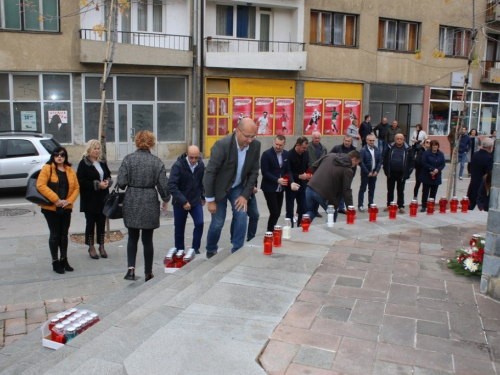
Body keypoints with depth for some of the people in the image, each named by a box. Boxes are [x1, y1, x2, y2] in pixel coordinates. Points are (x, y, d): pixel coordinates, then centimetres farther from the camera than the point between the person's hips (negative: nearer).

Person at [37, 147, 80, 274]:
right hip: (51, 208, -4)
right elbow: (40, 185, -15)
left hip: (66, 208, 4)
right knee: (55, 234, 1)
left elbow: (76, 187, 6)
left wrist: (69, 201, -10)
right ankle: (55, 261, 12)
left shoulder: (70, 170, 8)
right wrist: (56, 200, -19)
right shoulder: (47, 168, -5)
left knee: (64, 234, 10)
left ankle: (64, 259, 21)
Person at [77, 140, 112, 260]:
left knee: (101, 223, 9)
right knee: (90, 223, 4)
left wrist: (108, 181, -4)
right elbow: (81, 181, -13)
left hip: (102, 198, 5)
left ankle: (101, 246, 19)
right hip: (90, 200, -5)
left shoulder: (102, 162, 10)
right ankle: (91, 247, 14)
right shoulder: (84, 163, -7)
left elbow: (109, 176, 19)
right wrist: (97, 184, -19)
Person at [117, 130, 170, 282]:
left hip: (131, 203, 0)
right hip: (150, 203, 0)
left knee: (132, 237, 16)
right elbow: (163, 185, -3)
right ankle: (148, 274, 17)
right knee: (147, 239, 9)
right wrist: (165, 200, 13)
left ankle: (131, 268, 1)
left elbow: (121, 182, -8)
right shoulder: (156, 161, -3)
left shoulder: (128, 159, -4)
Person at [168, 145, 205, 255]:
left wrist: (203, 197, 15)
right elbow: (172, 185, -24)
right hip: (180, 203, -3)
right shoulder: (178, 165, -19)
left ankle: (195, 248, 6)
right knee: (179, 228, 8)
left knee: (199, 223, -10)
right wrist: (183, 201, -28)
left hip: (196, 201, 3)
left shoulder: (201, 165, -5)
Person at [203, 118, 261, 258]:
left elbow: (254, 171, -5)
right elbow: (210, 173, -24)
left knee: (242, 217, -10)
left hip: (238, 187, 4)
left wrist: (245, 195, -11)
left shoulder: (256, 145, -16)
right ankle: (211, 252, 27)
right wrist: (210, 200, -20)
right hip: (219, 187, -4)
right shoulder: (222, 145, -30)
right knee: (218, 222, 2)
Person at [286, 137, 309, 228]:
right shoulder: (289, 155, -17)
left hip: (302, 185, 6)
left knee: (303, 209, 8)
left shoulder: (306, 153, 2)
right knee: (290, 210, 3)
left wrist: (307, 174, -3)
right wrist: (299, 176, -23)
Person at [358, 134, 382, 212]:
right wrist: (368, 172, -14)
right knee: (362, 189, 1)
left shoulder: (377, 150, 5)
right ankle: (360, 205, 6)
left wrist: (376, 171, -4)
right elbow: (361, 162, -14)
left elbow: (380, 161, 7)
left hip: (374, 173, 5)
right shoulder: (363, 150, -10)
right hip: (365, 173, -5)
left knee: (372, 190, 10)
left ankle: (371, 205, 19)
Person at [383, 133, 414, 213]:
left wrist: (408, 172, -5)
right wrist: (386, 170, -1)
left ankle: (401, 206, 14)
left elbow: (412, 161, 0)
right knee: (390, 190, 10)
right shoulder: (390, 147, 0)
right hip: (391, 173, 2)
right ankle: (389, 205, 22)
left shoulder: (408, 149, -3)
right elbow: (385, 159, 5)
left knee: (401, 191, 7)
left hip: (401, 174, -1)